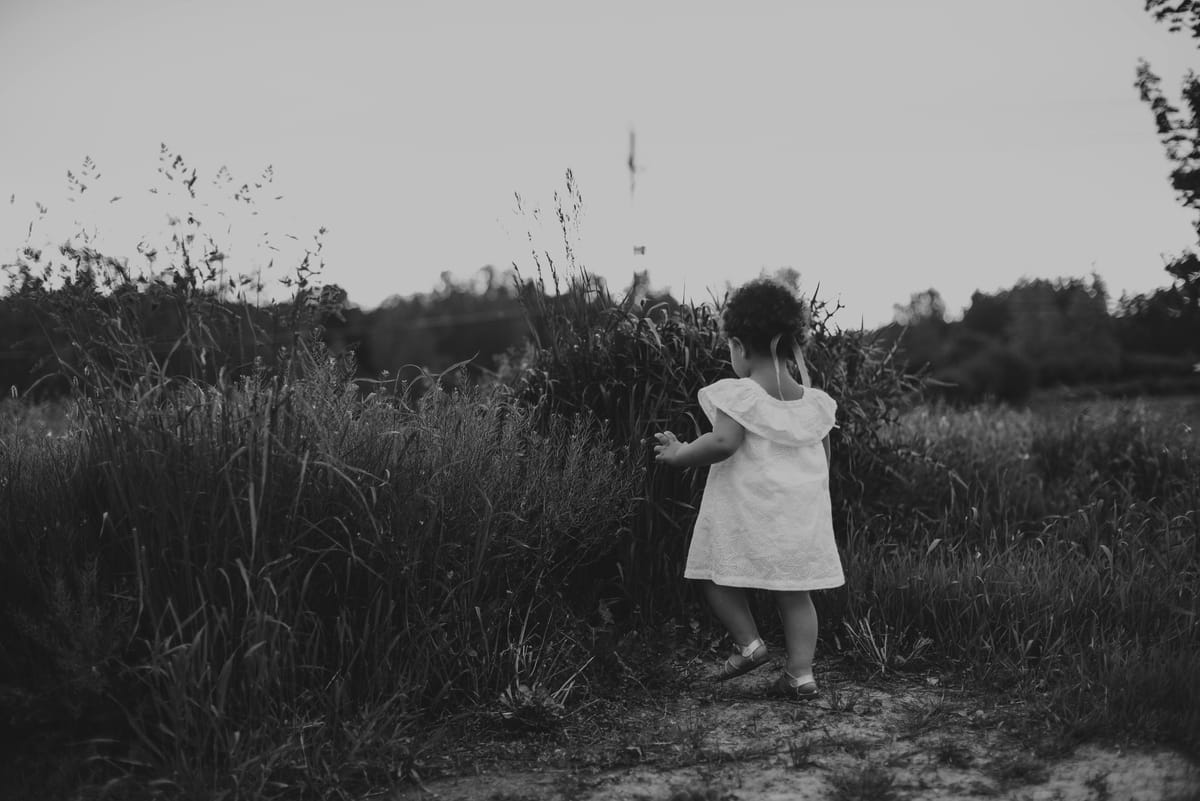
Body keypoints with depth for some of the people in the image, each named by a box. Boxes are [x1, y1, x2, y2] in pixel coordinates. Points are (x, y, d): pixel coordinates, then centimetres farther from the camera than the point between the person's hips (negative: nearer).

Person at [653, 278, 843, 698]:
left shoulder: (738, 395, -12)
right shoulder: (814, 402, 7)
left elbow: (722, 443, -24)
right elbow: (823, 461, 13)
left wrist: (679, 454, -10)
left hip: (746, 512, -5)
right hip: (801, 516, 6)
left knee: (719, 578, 12)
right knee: (795, 592, 10)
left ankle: (749, 643, 5)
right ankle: (801, 671, 10)